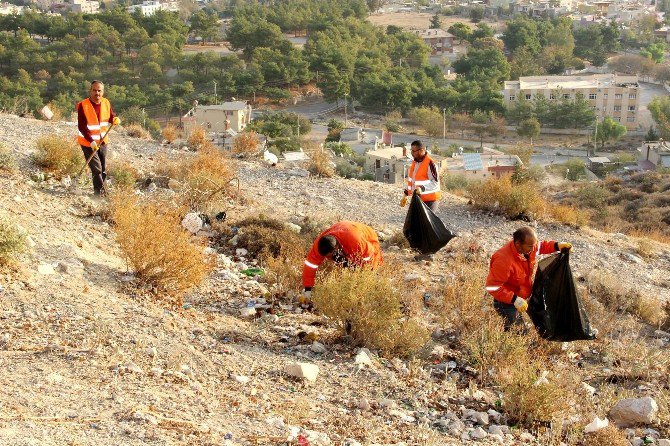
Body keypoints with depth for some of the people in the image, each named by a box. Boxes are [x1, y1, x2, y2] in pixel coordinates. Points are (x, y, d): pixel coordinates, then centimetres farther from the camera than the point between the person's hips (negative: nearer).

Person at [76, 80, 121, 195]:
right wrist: (91, 141, -28)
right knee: (96, 169, -10)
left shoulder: (106, 103, -2)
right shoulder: (83, 105, -18)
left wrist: (116, 119, -13)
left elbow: (111, 117, 13)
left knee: (103, 170, 14)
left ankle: (101, 191, 29)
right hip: (88, 143, -6)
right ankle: (100, 193, -2)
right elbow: (81, 127, -20)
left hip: (102, 142, 6)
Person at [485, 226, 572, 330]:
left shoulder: (528, 248, -9)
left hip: (523, 297, 8)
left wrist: (557, 245, -3)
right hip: (507, 302, -8)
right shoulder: (504, 260, -34)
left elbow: (541, 246, 15)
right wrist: (515, 300, -34)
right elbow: (492, 287, -32)